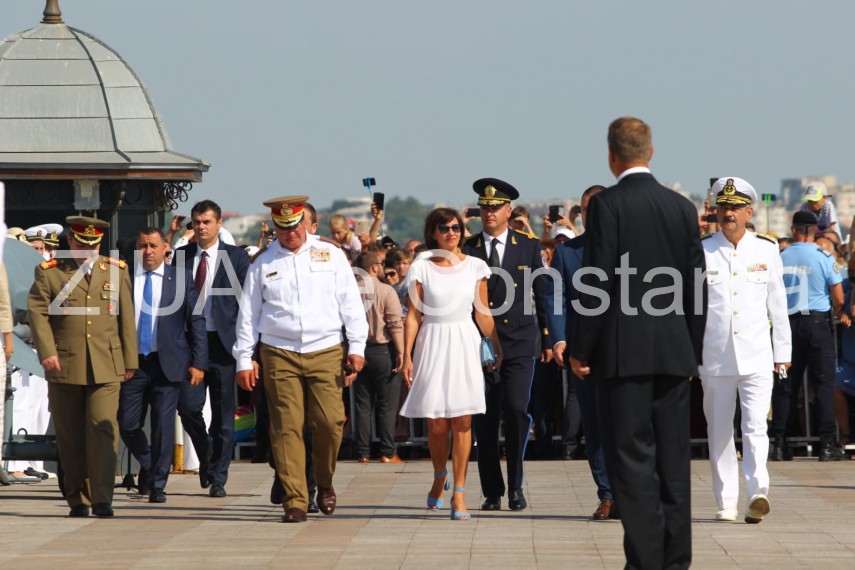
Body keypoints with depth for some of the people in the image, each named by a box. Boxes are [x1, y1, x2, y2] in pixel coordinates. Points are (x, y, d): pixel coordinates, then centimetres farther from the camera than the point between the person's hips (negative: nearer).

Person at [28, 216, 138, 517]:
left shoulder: (116, 271, 13)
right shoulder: (49, 273, 6)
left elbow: (126, 318, 14)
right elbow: (37, 313, -3)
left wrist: (129, 360, 11)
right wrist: (47, 352, -15)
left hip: (106, 367, 0)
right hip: (64, 367, 0)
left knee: (103, 428, -11)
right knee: (70, 435, 4)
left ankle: (102, 498, -11)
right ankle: (78, 499, 13)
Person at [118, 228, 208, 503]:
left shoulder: (180, 280, 3)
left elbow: (197, 323, 3)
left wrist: (198, 363, -3)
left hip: (167, 364, -1)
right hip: (131, 363, 2)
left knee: (164, 426, -4)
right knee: (128, 425, 2)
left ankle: (157, 484, 6)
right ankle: (147, 465, 30)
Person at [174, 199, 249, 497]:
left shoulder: (236, 257, 2)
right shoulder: (181, 256, 9)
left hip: (223, 342, -2)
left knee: (223, 415, 2)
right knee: (188, 406, -7)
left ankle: (218, 478, 9)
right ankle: (206, 456, 20)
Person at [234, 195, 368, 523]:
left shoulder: (330, 256, 9)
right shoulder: (263, 264, 9)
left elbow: (351, 304, 9)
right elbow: (248, 314, 12)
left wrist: (357, 348, 2)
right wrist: (244, 360, 8)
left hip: (326, 352, 0)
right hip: (279, 354, 0)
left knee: (329, 422, -10)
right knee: (287, 427, -6)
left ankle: (325, 484, 15)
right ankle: (295, 502, -3)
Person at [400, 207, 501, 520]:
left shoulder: (475, 267, 5)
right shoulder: (421, 268, 2)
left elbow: (483, 314, 9)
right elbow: (413, 316, 2)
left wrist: (498, 350, 6)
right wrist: (407, 356, -4)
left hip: (465, 344, 0)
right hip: (432, 345, 0)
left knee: (462, 421, -5)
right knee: (436, 424, 0)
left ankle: (458, 492, -1)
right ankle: (440, 477, 28)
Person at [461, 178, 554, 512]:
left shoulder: (528, 247, 6)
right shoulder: (467, 251, 5)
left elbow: (542, 294, 10)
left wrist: (547, 339, 8)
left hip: (519, 343, -1)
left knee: (517, 409, -13)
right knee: (485, 419, 1)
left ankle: (516, 485, -1)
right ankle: (492, 491, 10)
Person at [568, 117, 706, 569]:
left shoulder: (607, 205, -8)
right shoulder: (682, 207, 7)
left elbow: (598, 285, -12)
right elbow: (697, 288, 9)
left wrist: (580, 350, -4)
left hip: (623, 352, -5)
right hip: (675, 353, 5)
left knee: (632, 460, -3)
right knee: (673, 460, 9)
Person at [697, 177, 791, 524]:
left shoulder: (766, 250, 7)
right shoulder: (700, 252, 4)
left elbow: (777, 304, 12)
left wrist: (782, 351, 12)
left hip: (757, 358, -1)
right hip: (714, 359, 1)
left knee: (755, 427, -14)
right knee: (719, 432, 5)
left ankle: (758, 493, -25)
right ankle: (726, 503, 11)